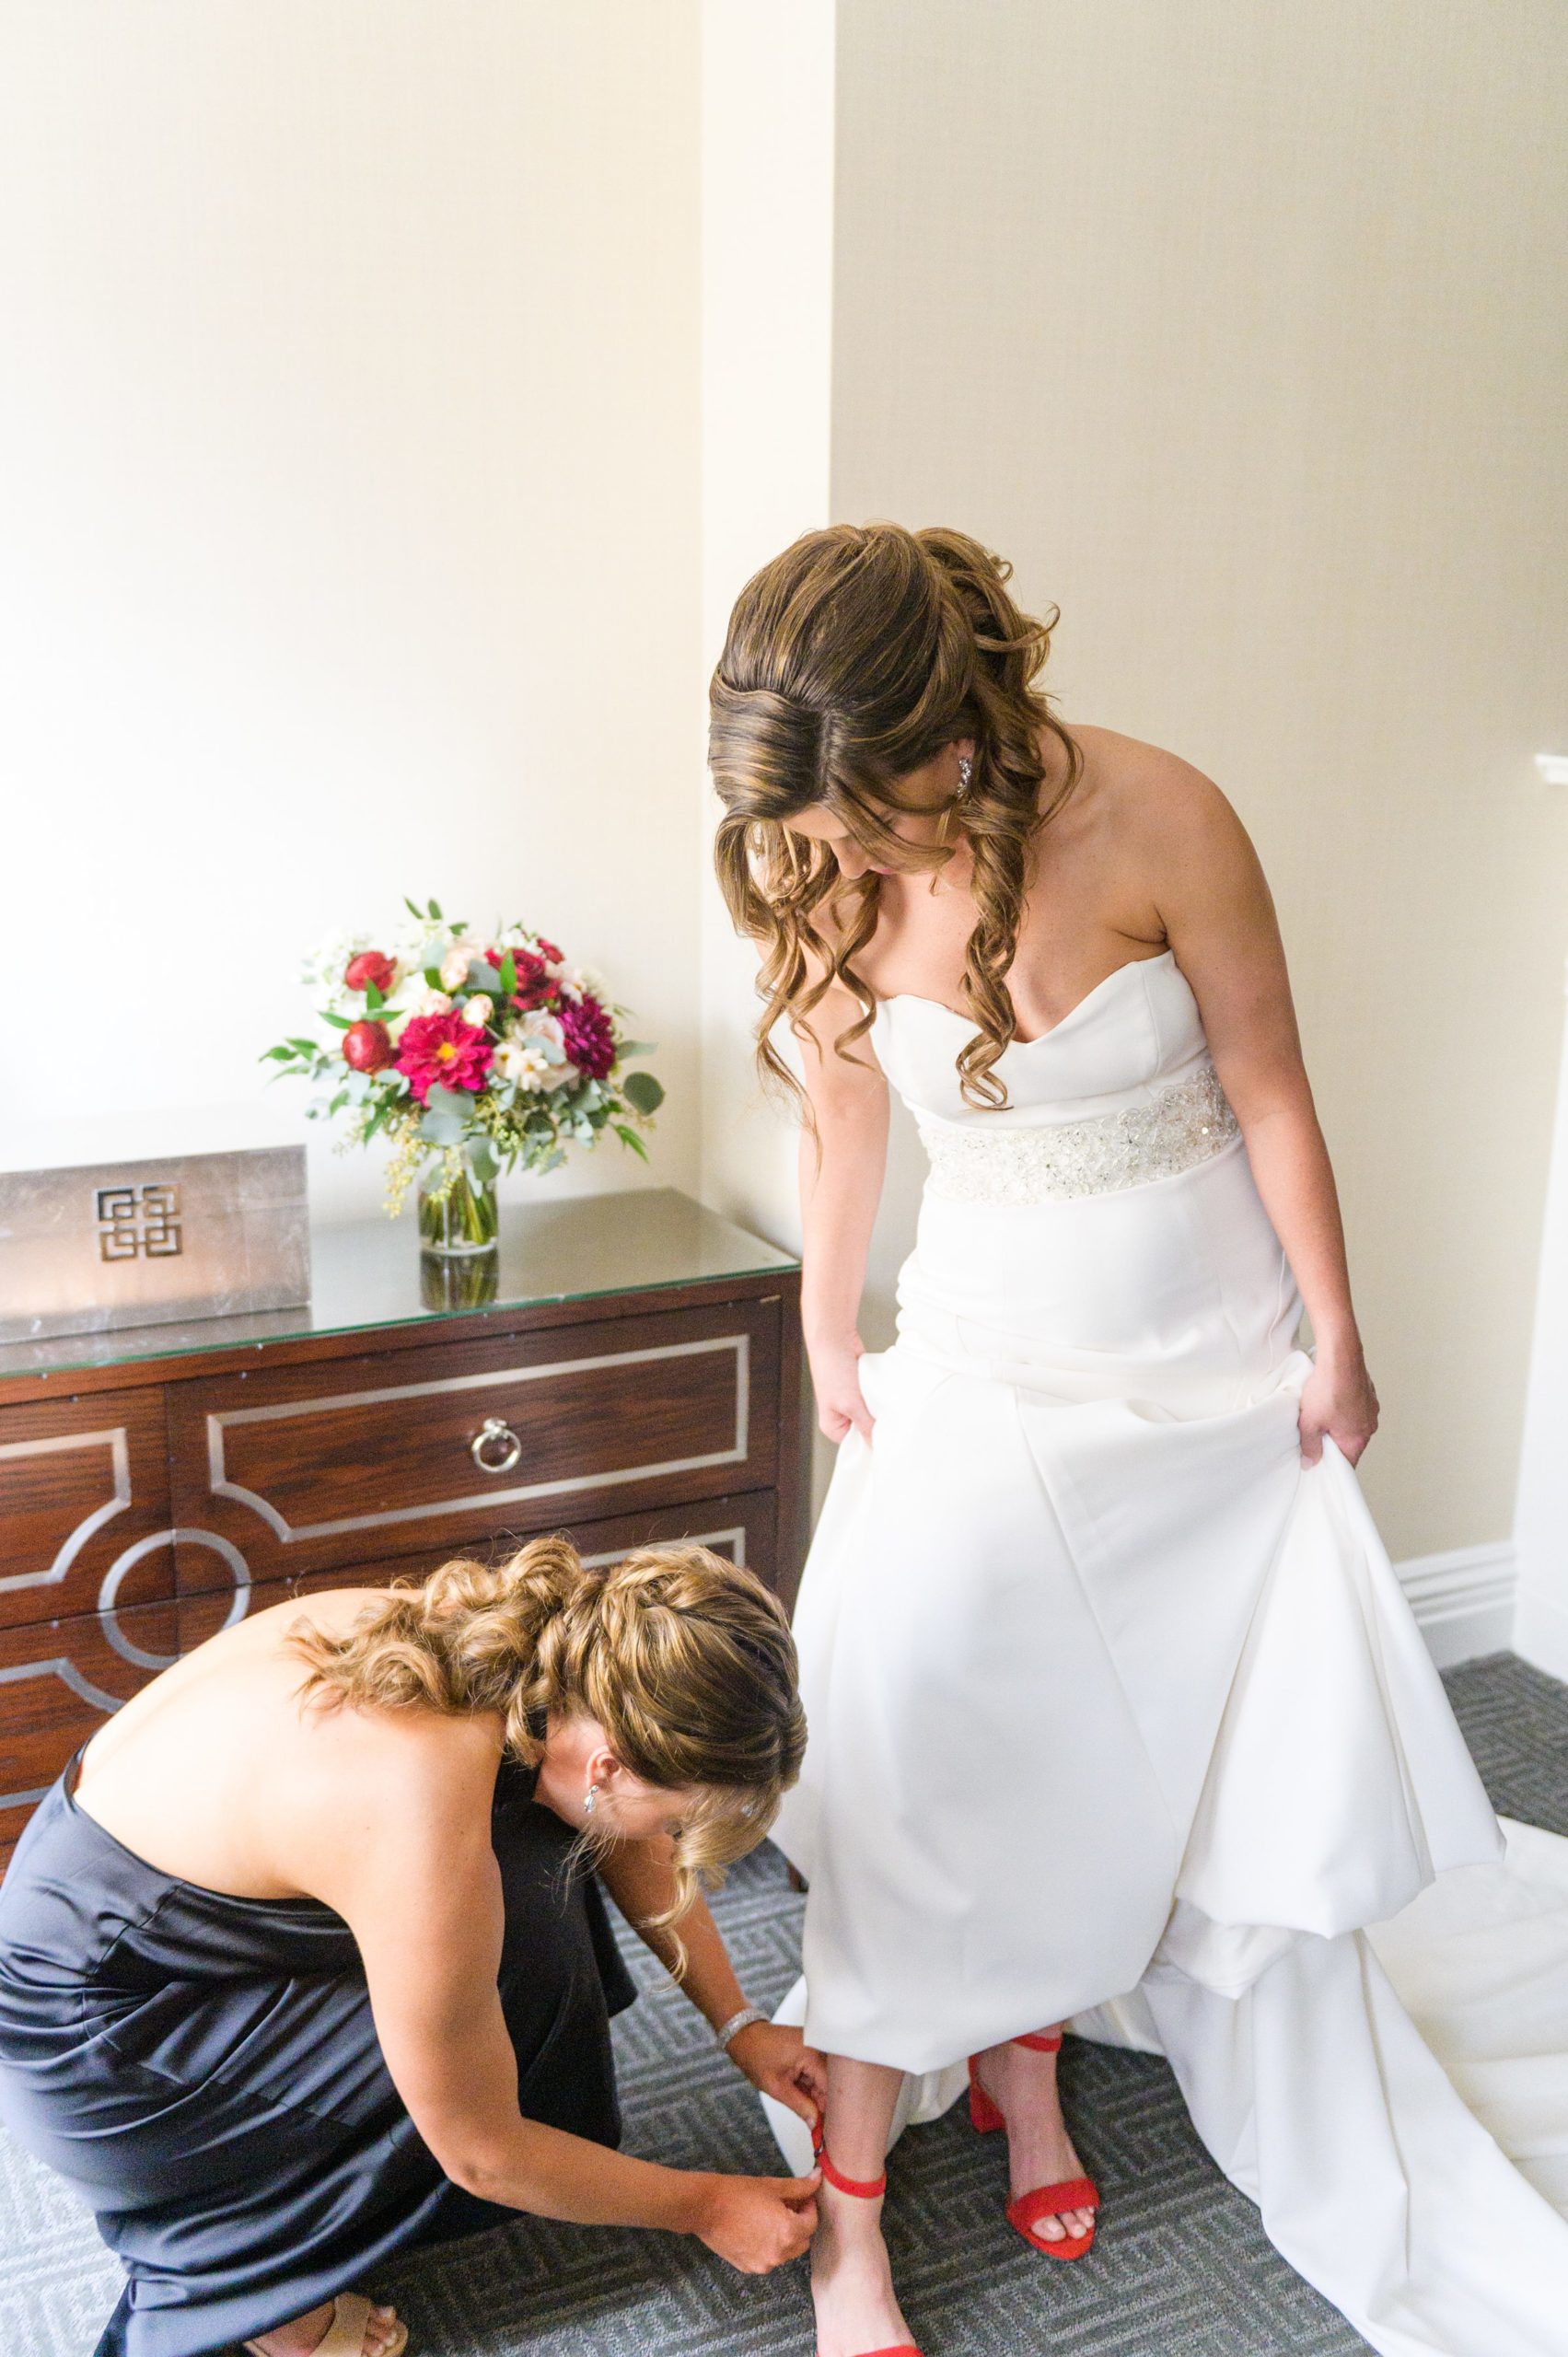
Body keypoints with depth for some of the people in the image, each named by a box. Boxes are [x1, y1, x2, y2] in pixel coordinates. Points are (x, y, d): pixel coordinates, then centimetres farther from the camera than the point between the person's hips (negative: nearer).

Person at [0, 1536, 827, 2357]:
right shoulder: (426, 1837, -36)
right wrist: (702, 2207, -6)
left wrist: (739, 2025, 11)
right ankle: (236, 2267, 4)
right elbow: (480, 2152, -18)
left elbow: (637, 1848, 8)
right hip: (86, 2035, -8)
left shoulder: (522, 1643, -14)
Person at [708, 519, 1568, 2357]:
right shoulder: (821, 885, -14)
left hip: (1208, 1360, 0)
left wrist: (1333, 1343, -4)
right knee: (933, 1757, -4)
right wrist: (830, 1350, 8)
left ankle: (1025, 2053, 36)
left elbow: (1267, 1090, -11)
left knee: (1230, 1750, 11)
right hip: (987, 1357, 0)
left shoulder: (1156, 820, -22)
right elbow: (842, 1126, 0)